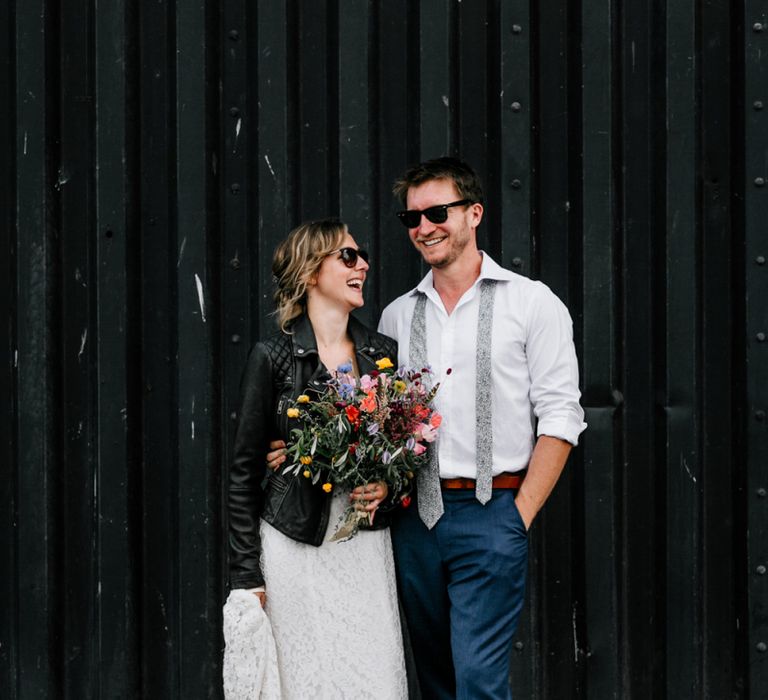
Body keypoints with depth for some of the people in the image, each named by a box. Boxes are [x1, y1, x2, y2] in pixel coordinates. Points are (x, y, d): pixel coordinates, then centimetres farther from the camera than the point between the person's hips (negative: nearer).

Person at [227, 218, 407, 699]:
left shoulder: (385, 354, 8)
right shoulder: (274, 358, -3)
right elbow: (245, 472, -1)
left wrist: (389, 483, -4)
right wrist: (247, 575, -4)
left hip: (366, 546, 3)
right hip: (294, 548, -3)